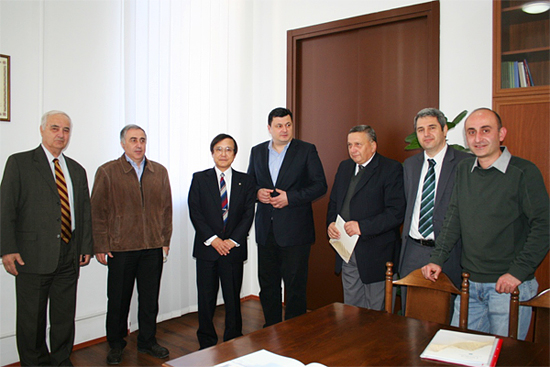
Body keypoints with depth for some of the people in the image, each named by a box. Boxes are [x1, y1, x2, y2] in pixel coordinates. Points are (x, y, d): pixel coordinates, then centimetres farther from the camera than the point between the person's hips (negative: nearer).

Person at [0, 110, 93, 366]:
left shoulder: (77, 170, 15)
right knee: (31, 319, 7)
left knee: (65, 318, 12)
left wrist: (86, 246, 10)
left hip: (69, 256, 4)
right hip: (33, 256, -4)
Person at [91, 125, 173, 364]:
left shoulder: (159, 172, 9)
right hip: (120, 248, -2)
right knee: (118, 300, 10)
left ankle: (147, 341, 29)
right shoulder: (107, 172, 0)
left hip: (153, 248, 3)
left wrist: (165, 240, 7)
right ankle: (116, 345, 28)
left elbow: (166, 208, 11)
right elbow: (97, 212, -1)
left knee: (150, 299, 12)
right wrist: (100, 246, -5)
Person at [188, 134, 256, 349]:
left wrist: (233, 240, -10)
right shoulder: (199, 179, 5)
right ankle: (206, 343, 21)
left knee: (233, 298, 8)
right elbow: (195, 212, -2)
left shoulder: (245, 181, 7)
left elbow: (248, 214, 1)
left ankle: (233, 342, 22)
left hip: (234, 249, 1)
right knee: (206, 298, 6)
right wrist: (212, 239, -12)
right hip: (207, 248, 0)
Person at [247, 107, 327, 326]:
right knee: (267, 285, 13)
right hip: (266, 230, 4)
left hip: (294, 230, -4)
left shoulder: (307, 150, -1)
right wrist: (257, 192, -5)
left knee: (295, 286, 3)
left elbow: (320, 185, -6)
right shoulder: (257, 151, 11)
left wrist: (290, 198, -15)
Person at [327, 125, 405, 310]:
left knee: (377, 310, 7)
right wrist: (331, 223, -1)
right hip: (347, 251, 6)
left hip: (376, 253, -6)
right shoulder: (344, 167, 12)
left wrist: (362, 227, -23)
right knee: (351, 307, 16)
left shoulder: (391, 169, -9)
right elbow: (334, 202, 19)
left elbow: (396, 213, -17)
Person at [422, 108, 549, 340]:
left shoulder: (524, 172, -8)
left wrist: (519, 271, -16)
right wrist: (437, 259, 5)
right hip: (470, 284, 5)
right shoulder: (464, 170, 9)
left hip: (509, 286, -5)